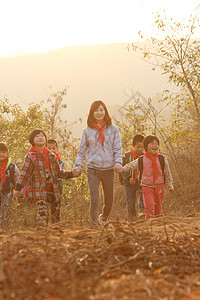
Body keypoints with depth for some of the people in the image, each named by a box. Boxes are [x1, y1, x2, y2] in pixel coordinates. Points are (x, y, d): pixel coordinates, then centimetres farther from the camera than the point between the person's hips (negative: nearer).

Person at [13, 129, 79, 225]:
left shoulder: (51, 156, 14)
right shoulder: (30, 156, 0)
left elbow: (58, 172, 22)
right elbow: (24, 173, -3)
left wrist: (71, 174, 12)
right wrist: (18, 188, -9)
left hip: (52, 190, 5)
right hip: (38, 190, -5)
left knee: (55, 212, 10)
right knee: (42, 214, -16)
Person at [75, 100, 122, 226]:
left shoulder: (113, 129, 4)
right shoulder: (88, 130, 5)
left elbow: (118, 148, 4)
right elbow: (82, 150, 11)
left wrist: (118, 163, -11)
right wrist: (79, 166, 0)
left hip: (108, 169, 1)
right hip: (93, 169, -1)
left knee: (109, 201, 9)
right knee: (94, 200, -12)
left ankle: (104, 218, 38)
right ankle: (94, 225, -3)